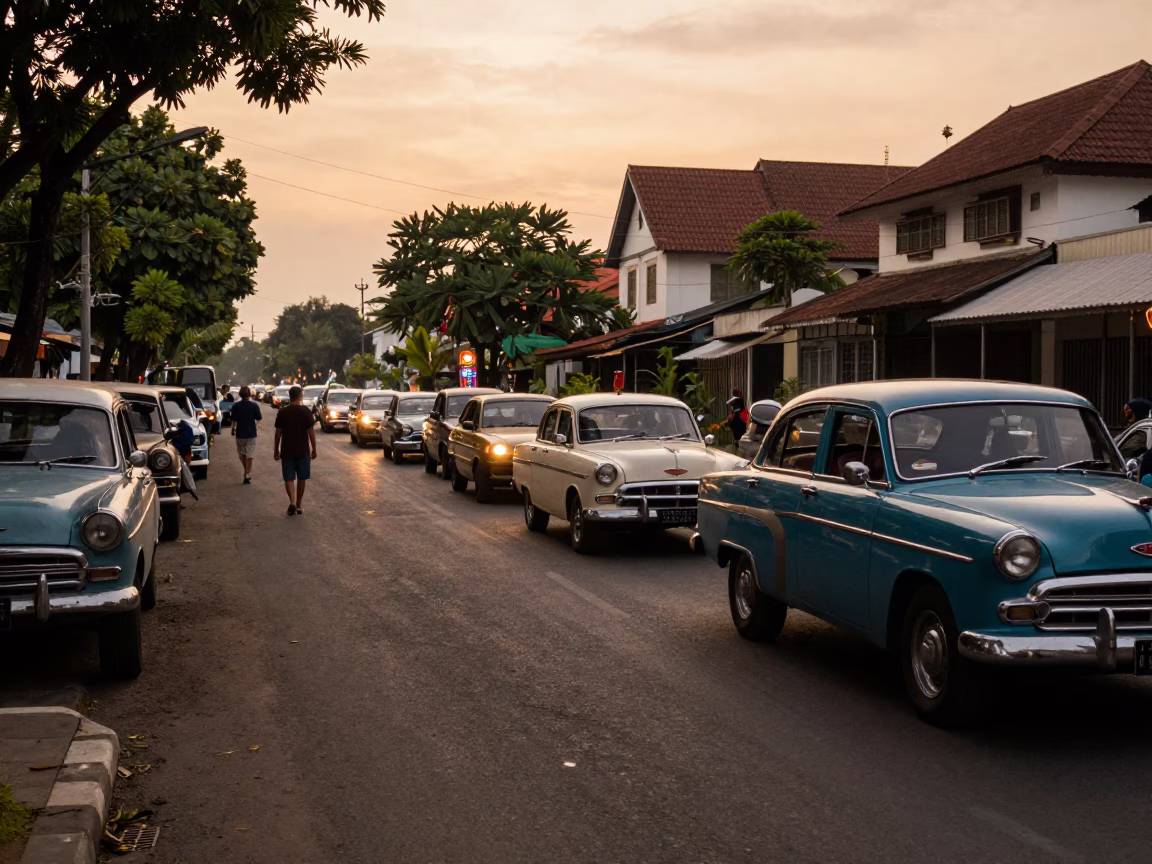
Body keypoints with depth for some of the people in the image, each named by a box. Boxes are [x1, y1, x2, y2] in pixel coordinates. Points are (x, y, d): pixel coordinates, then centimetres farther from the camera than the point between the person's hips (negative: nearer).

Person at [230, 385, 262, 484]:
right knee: (249, 455, 5)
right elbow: (259, 418, -1)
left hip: (240, 433, 1)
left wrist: (233, 429, 8)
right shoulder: (254, 405, -10)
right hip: (251, 433, -1)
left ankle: (246, 472, 29)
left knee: (242, 454, 19)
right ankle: (248, 475, 0)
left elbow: (234, 420, -9)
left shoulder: (236, 406, -8)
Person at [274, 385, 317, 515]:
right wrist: (314, 449, 3)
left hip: (287, 451, 1)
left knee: (289, 478, 5)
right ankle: (298, 505, 17)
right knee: (301, 478, 12)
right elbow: (311, 431, -6)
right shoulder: (305, 411, -6)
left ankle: (292, 501, -15)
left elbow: (278, 432, 0)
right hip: (303, 451, -1)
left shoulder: (282, 412, -3)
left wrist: (276, 449, 10)